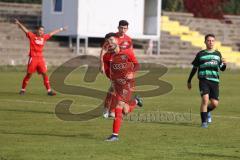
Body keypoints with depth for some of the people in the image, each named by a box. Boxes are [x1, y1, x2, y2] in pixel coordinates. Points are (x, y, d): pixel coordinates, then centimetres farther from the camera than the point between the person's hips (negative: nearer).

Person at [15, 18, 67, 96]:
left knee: (44, 74, 0)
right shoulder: (32, 36, 0)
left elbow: (52, 33, 23)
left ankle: (49, 90, 1)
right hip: (33, 58, -4)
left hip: (41, 58, 4)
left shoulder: (44, 37, 12)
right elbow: (25, 29, -8)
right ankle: (23, 89, 12)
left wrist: (61, 29, 33)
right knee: (29, 74, 0)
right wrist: (19, 23, -22)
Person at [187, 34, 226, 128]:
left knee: (214, 103, -3)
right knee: (205, 99, -20)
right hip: (204, 80, -3)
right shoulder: (200, 54, 6)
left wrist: (224, 64, -5)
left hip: (214, 81, 3)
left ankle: (207, 112, 32)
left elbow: (222, 69, 19)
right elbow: (194, 69, 14)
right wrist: (189, 81, 15)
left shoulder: (218, 54, 14)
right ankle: (204, 122, -10)